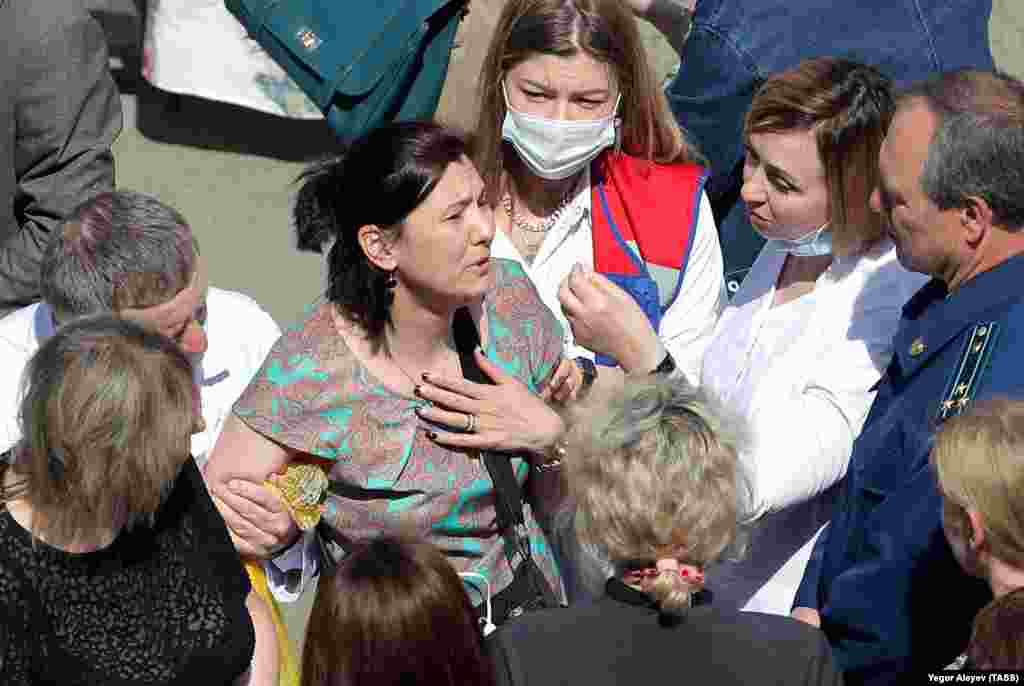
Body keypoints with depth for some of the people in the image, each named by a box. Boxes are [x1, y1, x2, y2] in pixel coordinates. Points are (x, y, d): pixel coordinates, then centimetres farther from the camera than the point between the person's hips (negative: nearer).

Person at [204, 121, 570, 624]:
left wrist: (549, 435, -10)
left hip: (528, 609, 3)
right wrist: (270, 524, -24)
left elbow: (556, 504, 8)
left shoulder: (509, 301, -3)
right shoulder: (314, 371, -17)